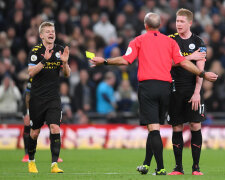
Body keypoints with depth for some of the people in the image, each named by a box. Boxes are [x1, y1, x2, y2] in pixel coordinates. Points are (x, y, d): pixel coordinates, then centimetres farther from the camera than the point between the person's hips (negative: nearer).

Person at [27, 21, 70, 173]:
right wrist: (44, 60, -28)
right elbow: (31, 72, -15)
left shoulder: (60, 50, 4)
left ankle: (54, 164, -14)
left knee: (55, 128, -14)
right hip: (37, 97, -2)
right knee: (35, 132, 6)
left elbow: (67, 74, 7)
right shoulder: (36, 51, -5)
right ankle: (31, 161, 28)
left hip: (54, 97, 2)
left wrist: (65, 62, -14)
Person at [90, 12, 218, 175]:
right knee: (154, 128, 15)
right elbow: (183, 62, 2)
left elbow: (125, 60, -2)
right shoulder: (170, 41, 12)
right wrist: (203, 74, 7)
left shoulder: (139, 40, 7)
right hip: (165, 87, 3)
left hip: (147, 85, -3)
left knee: (153, 128, -8)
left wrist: (104, 61, 10)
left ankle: (161, 168, -16)